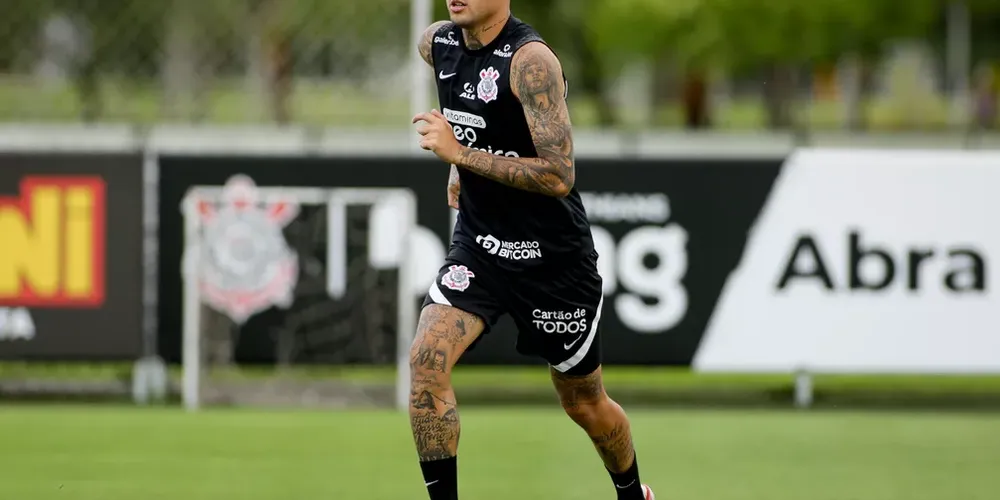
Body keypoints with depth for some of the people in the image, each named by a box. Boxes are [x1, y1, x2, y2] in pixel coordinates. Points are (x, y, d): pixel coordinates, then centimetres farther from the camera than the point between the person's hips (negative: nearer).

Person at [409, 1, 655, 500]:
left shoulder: (530, 61, -24)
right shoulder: (436, 43, -2)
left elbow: (559, 176, -29)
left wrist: (461, 154, -29)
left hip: (551, 254, -5)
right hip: (478, 246, 5)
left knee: (584, 403, 12)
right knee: (426, 360, -20)